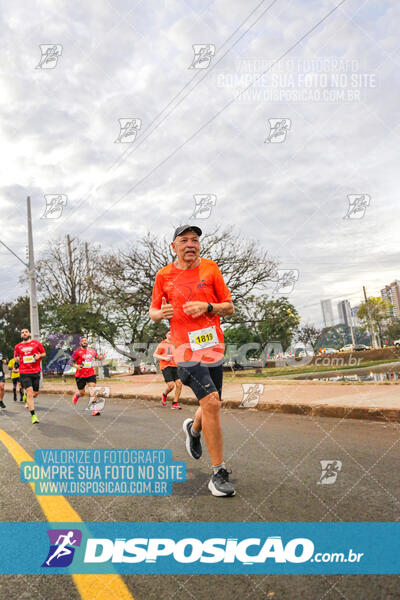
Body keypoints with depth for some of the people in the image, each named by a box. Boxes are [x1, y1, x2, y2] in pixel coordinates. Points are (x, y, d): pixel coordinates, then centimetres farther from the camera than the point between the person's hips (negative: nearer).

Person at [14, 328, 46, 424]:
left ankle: (26, 394, 46)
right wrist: (17, 359, -1)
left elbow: (44, 353, 12)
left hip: (36, 372, 1)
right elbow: (16, 357, 21)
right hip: (24, 373, -1)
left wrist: (39, 356, -9)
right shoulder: (18, 346, 7)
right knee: (30, 393, -12)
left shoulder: (36, 343, 3)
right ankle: (33, 416, -5)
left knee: (35, 394, 9)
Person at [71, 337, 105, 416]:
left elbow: (98, 357, 21)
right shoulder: (77, 352, -6)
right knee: (82, 393, 9)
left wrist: (101, 357, -1)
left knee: (92, 390, -12)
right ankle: (76, 395, 48)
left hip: (91, 374, 2)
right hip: (80, 375, -2)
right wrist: (76, 366, -22)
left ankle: (94, 410, -11)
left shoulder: (92, 351, 6)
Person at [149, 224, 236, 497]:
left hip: (214, 344, 3)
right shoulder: (164, 275, 5)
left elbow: (230, 307, 6)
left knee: (212, 407, 13)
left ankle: (194, 428, 49)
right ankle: (219, 472, -2)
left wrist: (207, 306, -12)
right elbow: (153, 312, 14)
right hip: (186, 345, -3)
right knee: (211, 403, -16)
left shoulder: (210, 268, 6)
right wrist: (161, 313, -9)